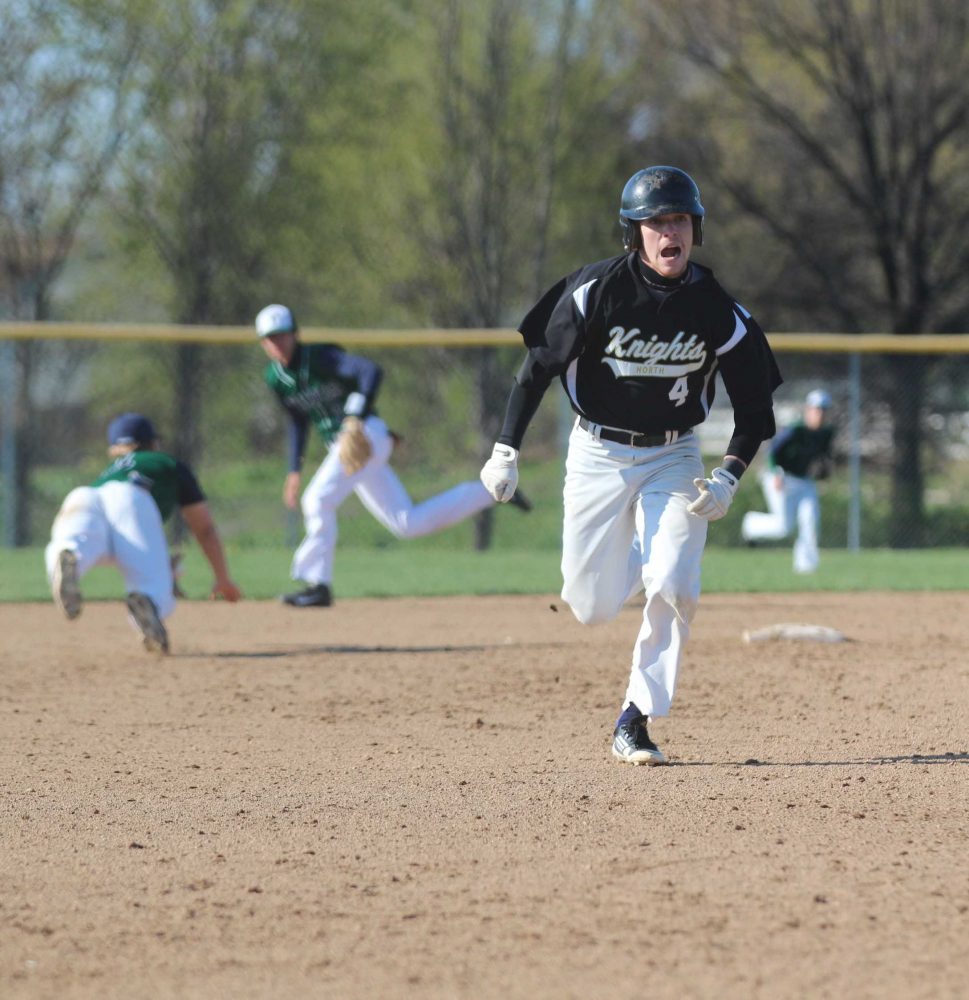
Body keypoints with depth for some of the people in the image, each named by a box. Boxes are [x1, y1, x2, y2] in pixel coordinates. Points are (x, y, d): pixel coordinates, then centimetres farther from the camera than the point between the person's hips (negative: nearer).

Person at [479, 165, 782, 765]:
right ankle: (628, 565, 38)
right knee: (592, 608, 0)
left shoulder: (720, 312, -10)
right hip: (598, 455, -1)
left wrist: (728, 479, -17)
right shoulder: (595, 292, -16)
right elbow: (539, 367, -7)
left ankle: (635, 723, -4)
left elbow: (756, 412, -2)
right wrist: (506, 450, -13)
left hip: (674, 458, 1)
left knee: (673, 588, -18)